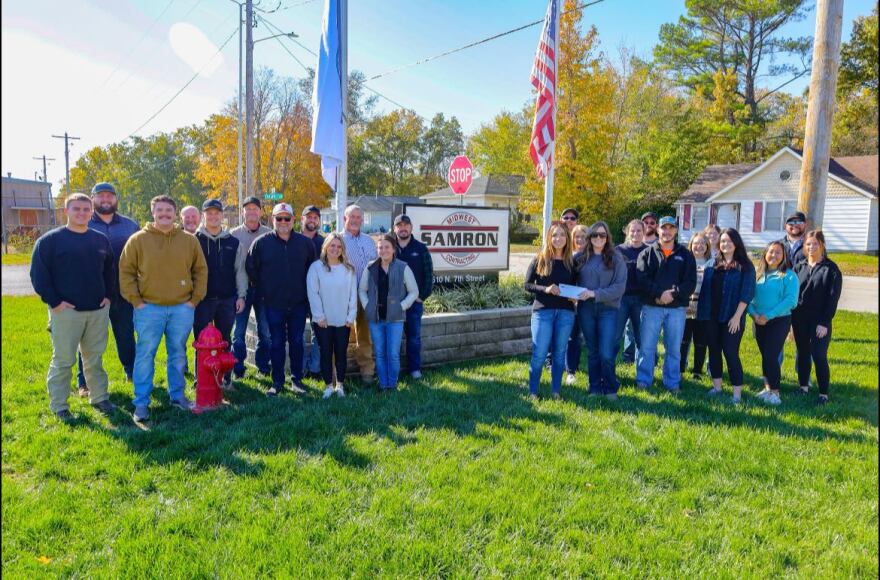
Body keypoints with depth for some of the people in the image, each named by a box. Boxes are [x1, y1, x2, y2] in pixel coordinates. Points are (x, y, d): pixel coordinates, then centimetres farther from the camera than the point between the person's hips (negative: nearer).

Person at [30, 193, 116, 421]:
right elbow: (38, 274, -6)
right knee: (63, 360, 1)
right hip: (66, 311, -4)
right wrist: (54, 301, -11)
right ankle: (58, 406, 12)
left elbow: (110, 271, 20)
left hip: (98, 310, 4)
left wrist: (109, 296, 9)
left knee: (95, 358, 13)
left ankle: (99, 397, 24)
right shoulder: (50, 240, -4)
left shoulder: (101, 240, 11)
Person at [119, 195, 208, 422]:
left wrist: (194, 299, 3)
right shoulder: (138, 239, -1)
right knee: (145, 356, 2)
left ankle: (177, 395, 26)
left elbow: (200, 271, 10)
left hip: (182, 308, 2)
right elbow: (126, 272, 1)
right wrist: (136, 301, -5)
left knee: (178, 355, 12)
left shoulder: (189, 240, 5)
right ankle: (141, 403, 11)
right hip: (148, 309, -2)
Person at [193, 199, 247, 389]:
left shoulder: (233, 242, 6)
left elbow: (240, 271, 8)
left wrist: (241, 295, 2)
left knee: (224, 341, 10)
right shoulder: (194, 240, 1)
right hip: (201, 300, -1)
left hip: (227, 300, 2)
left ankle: (225, 378, 19)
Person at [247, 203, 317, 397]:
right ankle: (277, 382, 16)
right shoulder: (261, 242, -2)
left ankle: (297, 380, 21)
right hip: (273, 304, -1)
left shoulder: (305, 243, 2)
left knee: (297, 342, 9)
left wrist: (304, 289, 8)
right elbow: (251, 268, 4)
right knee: (277, 344, 7)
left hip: (298, 303, 1)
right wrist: (263, 290, 2)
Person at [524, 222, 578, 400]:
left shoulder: (571, 262, 9)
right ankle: (532, 391, 10)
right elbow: (528, 285, -1)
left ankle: (556, 391, 19)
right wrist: (545, 289, -16)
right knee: (539, 354, -3)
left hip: (565, 312, 3)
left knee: (559, 354, 9)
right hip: (542, 311, -3)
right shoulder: (540, 259, 1)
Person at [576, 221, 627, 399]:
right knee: (592, 352, 12)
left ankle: (610, 389, 13)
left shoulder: (616, 258, -2)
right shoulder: (582, 258, 7)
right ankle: (594, 389, 24)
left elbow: (620, 287, -8)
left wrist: (595, 294, -16)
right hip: (586, 309, 3)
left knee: (606, 354, -7)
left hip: (608, 309, -3)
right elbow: (575, 281, 11)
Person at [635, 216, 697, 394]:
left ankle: (672, 383, 19)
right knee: (647, 347, 3)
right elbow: (641, 278, -8)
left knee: (674, 349, 8)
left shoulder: (685, 255, 8)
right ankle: (643, 381, 13)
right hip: (651, 307, -1)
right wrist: (659, 293, -20)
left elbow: (690, 282, -1)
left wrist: (673, 294, -17)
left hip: (677, 308, 1)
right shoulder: (647, 253, 6)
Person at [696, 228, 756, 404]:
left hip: (731, 317, -5)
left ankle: (737, 393, 1)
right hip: (711, 316, 5)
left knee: (731, 353, -7)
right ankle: (717, 386, 22)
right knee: (714, 350, 11)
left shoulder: (745, 266, -3)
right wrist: (702, 312, 5)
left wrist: (737, 316, -15)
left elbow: (746, 293, -8)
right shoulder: (711, 264, 10)